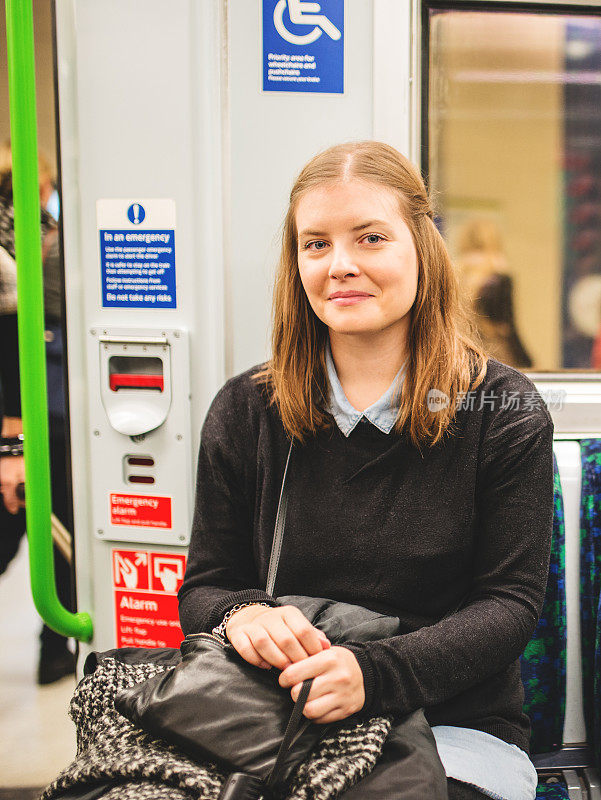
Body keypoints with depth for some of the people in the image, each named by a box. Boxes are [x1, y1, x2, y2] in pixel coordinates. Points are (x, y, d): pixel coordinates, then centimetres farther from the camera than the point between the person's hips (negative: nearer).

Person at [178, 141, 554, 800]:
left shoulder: (502, 411, -3)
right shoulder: (244, 412, 3)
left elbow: (510, 603, -7)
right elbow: (203, 587, 7)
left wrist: (373, 673, -23)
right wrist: (241, 615, -19)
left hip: (453, 727, -2)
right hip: (280, 722, 3)